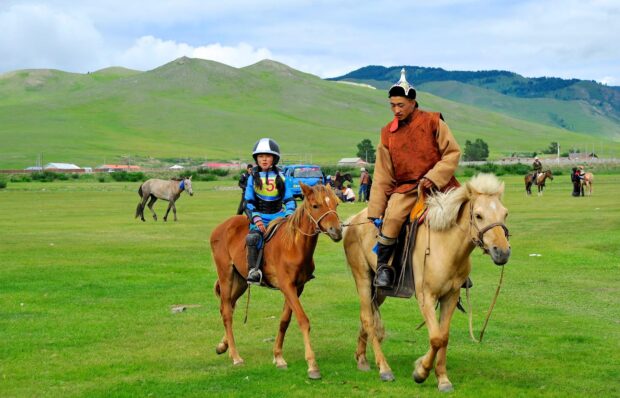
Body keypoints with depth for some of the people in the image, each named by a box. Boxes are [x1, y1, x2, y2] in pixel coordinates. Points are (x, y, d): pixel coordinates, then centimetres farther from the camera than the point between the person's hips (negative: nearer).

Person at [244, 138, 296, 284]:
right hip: (260, 217, -2)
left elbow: (289, 200, 8)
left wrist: (289, 215, -12)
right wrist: (255, 218, -14)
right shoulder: (253, 177, 6)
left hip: (279, 215, 2)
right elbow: (248, 202, 4)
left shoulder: (281, 177, 8)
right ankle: (254, 271, -34)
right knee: (253, 237, -31)